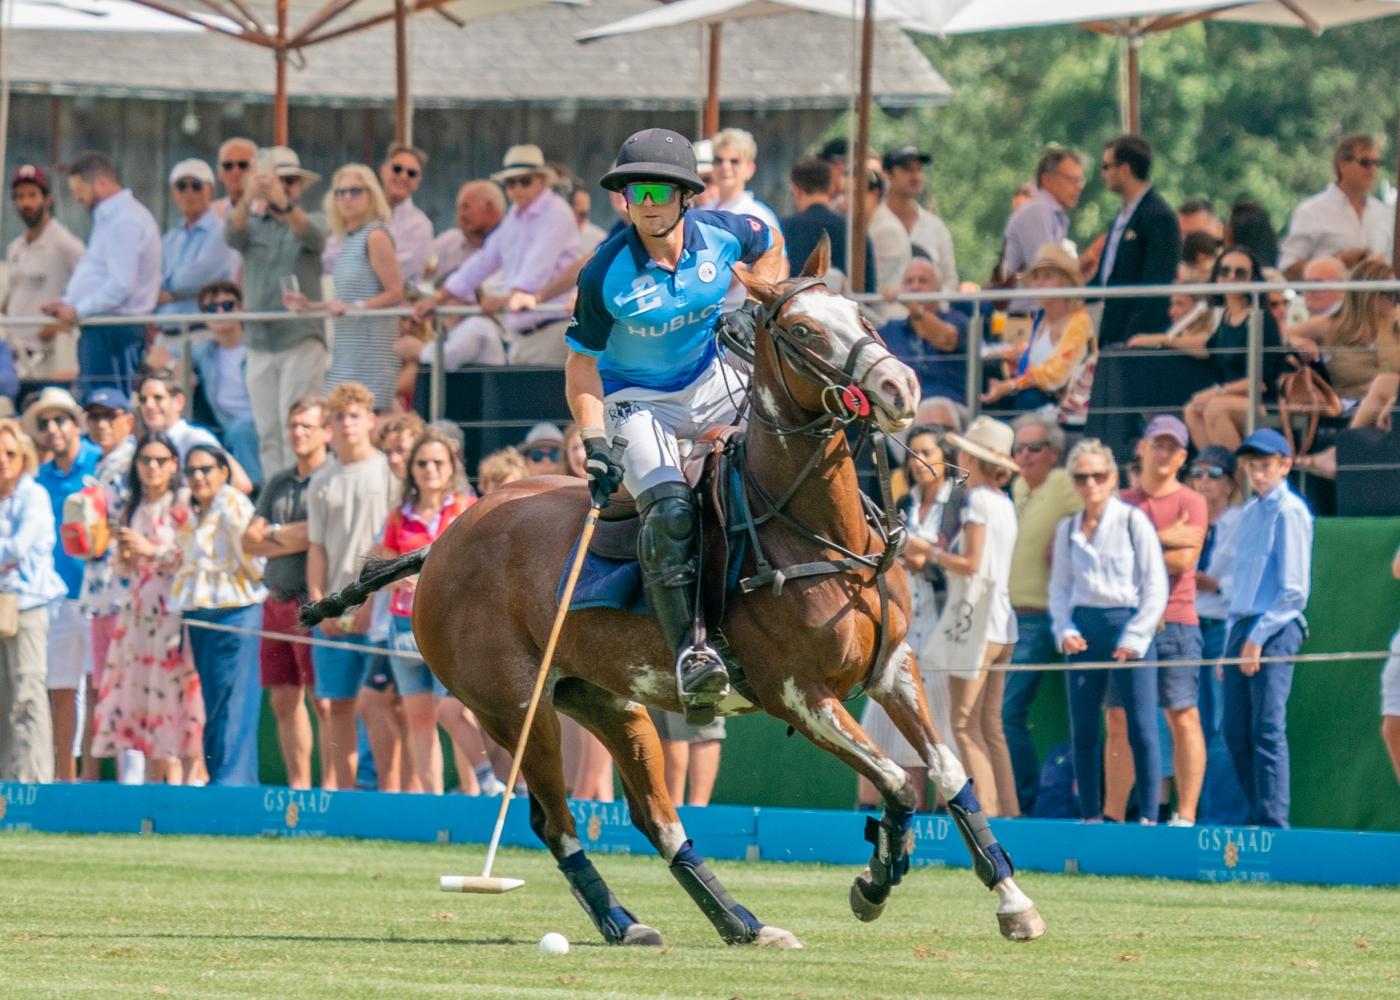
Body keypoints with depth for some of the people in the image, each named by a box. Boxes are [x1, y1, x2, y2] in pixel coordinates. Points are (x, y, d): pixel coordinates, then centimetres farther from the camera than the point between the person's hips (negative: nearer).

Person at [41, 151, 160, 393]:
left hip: (115, 330, -11)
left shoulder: (124, 221, -14)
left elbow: (120, 287, -21)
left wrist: (77, 310, -12)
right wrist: (66, 303, 11)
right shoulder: (108, 217, 19)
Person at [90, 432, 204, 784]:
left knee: (170, 693, -11)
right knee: (138, 693, 1)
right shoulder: (131, 510, 16)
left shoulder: (183, 507, -2)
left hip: (172, 612, -6)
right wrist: (124, 555, -1)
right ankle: (151, 778, 5)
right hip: (137, 611, 6)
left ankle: (176, 778, -11)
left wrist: (152, 550, -13)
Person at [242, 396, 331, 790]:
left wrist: (279, 535, -3)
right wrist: (293, 540, -5)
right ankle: (298, 784, 12)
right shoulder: (278, 484, 18)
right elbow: (250, 540, 13)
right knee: (284, 701, 7)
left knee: (323, 701, -8)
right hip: (277, 603, 7)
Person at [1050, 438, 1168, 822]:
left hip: (1126, 622, -4)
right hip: (1084, 629, 4)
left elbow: (1156, 587, -3)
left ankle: (1148, 816, -4)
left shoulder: (1133, 522, -2)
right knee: (1082, 730, 3)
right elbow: (1060, 587, 14)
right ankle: (1090, 816, 10)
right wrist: (1065, 630, -3)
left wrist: (1135, 637, -9)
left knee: (1141, 729, -6)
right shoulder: (1068, 529, 11)